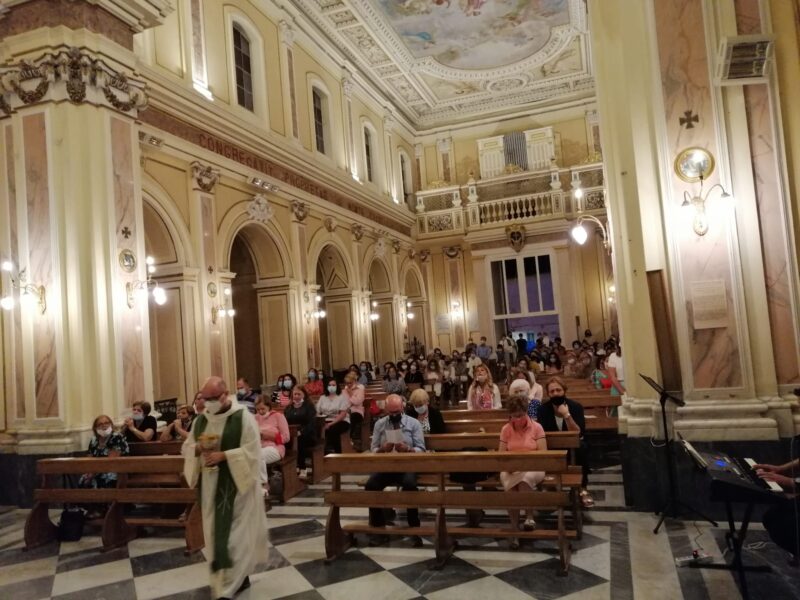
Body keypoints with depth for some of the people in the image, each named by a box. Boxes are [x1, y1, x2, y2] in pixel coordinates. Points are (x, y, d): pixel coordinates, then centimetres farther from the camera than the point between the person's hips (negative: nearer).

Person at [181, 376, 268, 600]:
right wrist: (198, 448, -12)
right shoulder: (200, 420, 7)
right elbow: (186, 449, 11)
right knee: (216, 532, 12)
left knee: (235, 533, -2)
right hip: (210, 485, 6)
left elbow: (252, 451, -15)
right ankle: (232, 579, 29)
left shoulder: (243, 417, -11)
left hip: (236, 484, -6)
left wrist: (223, 455, -23)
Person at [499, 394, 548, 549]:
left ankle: (530, 516, -19)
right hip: (511, 468, 2)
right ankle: (514, 530, -22)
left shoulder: (536, 427, -3)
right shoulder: (505, 429, 5)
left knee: (524, 478, -39)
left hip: (533, 467, -2)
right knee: (509, 484, -33)